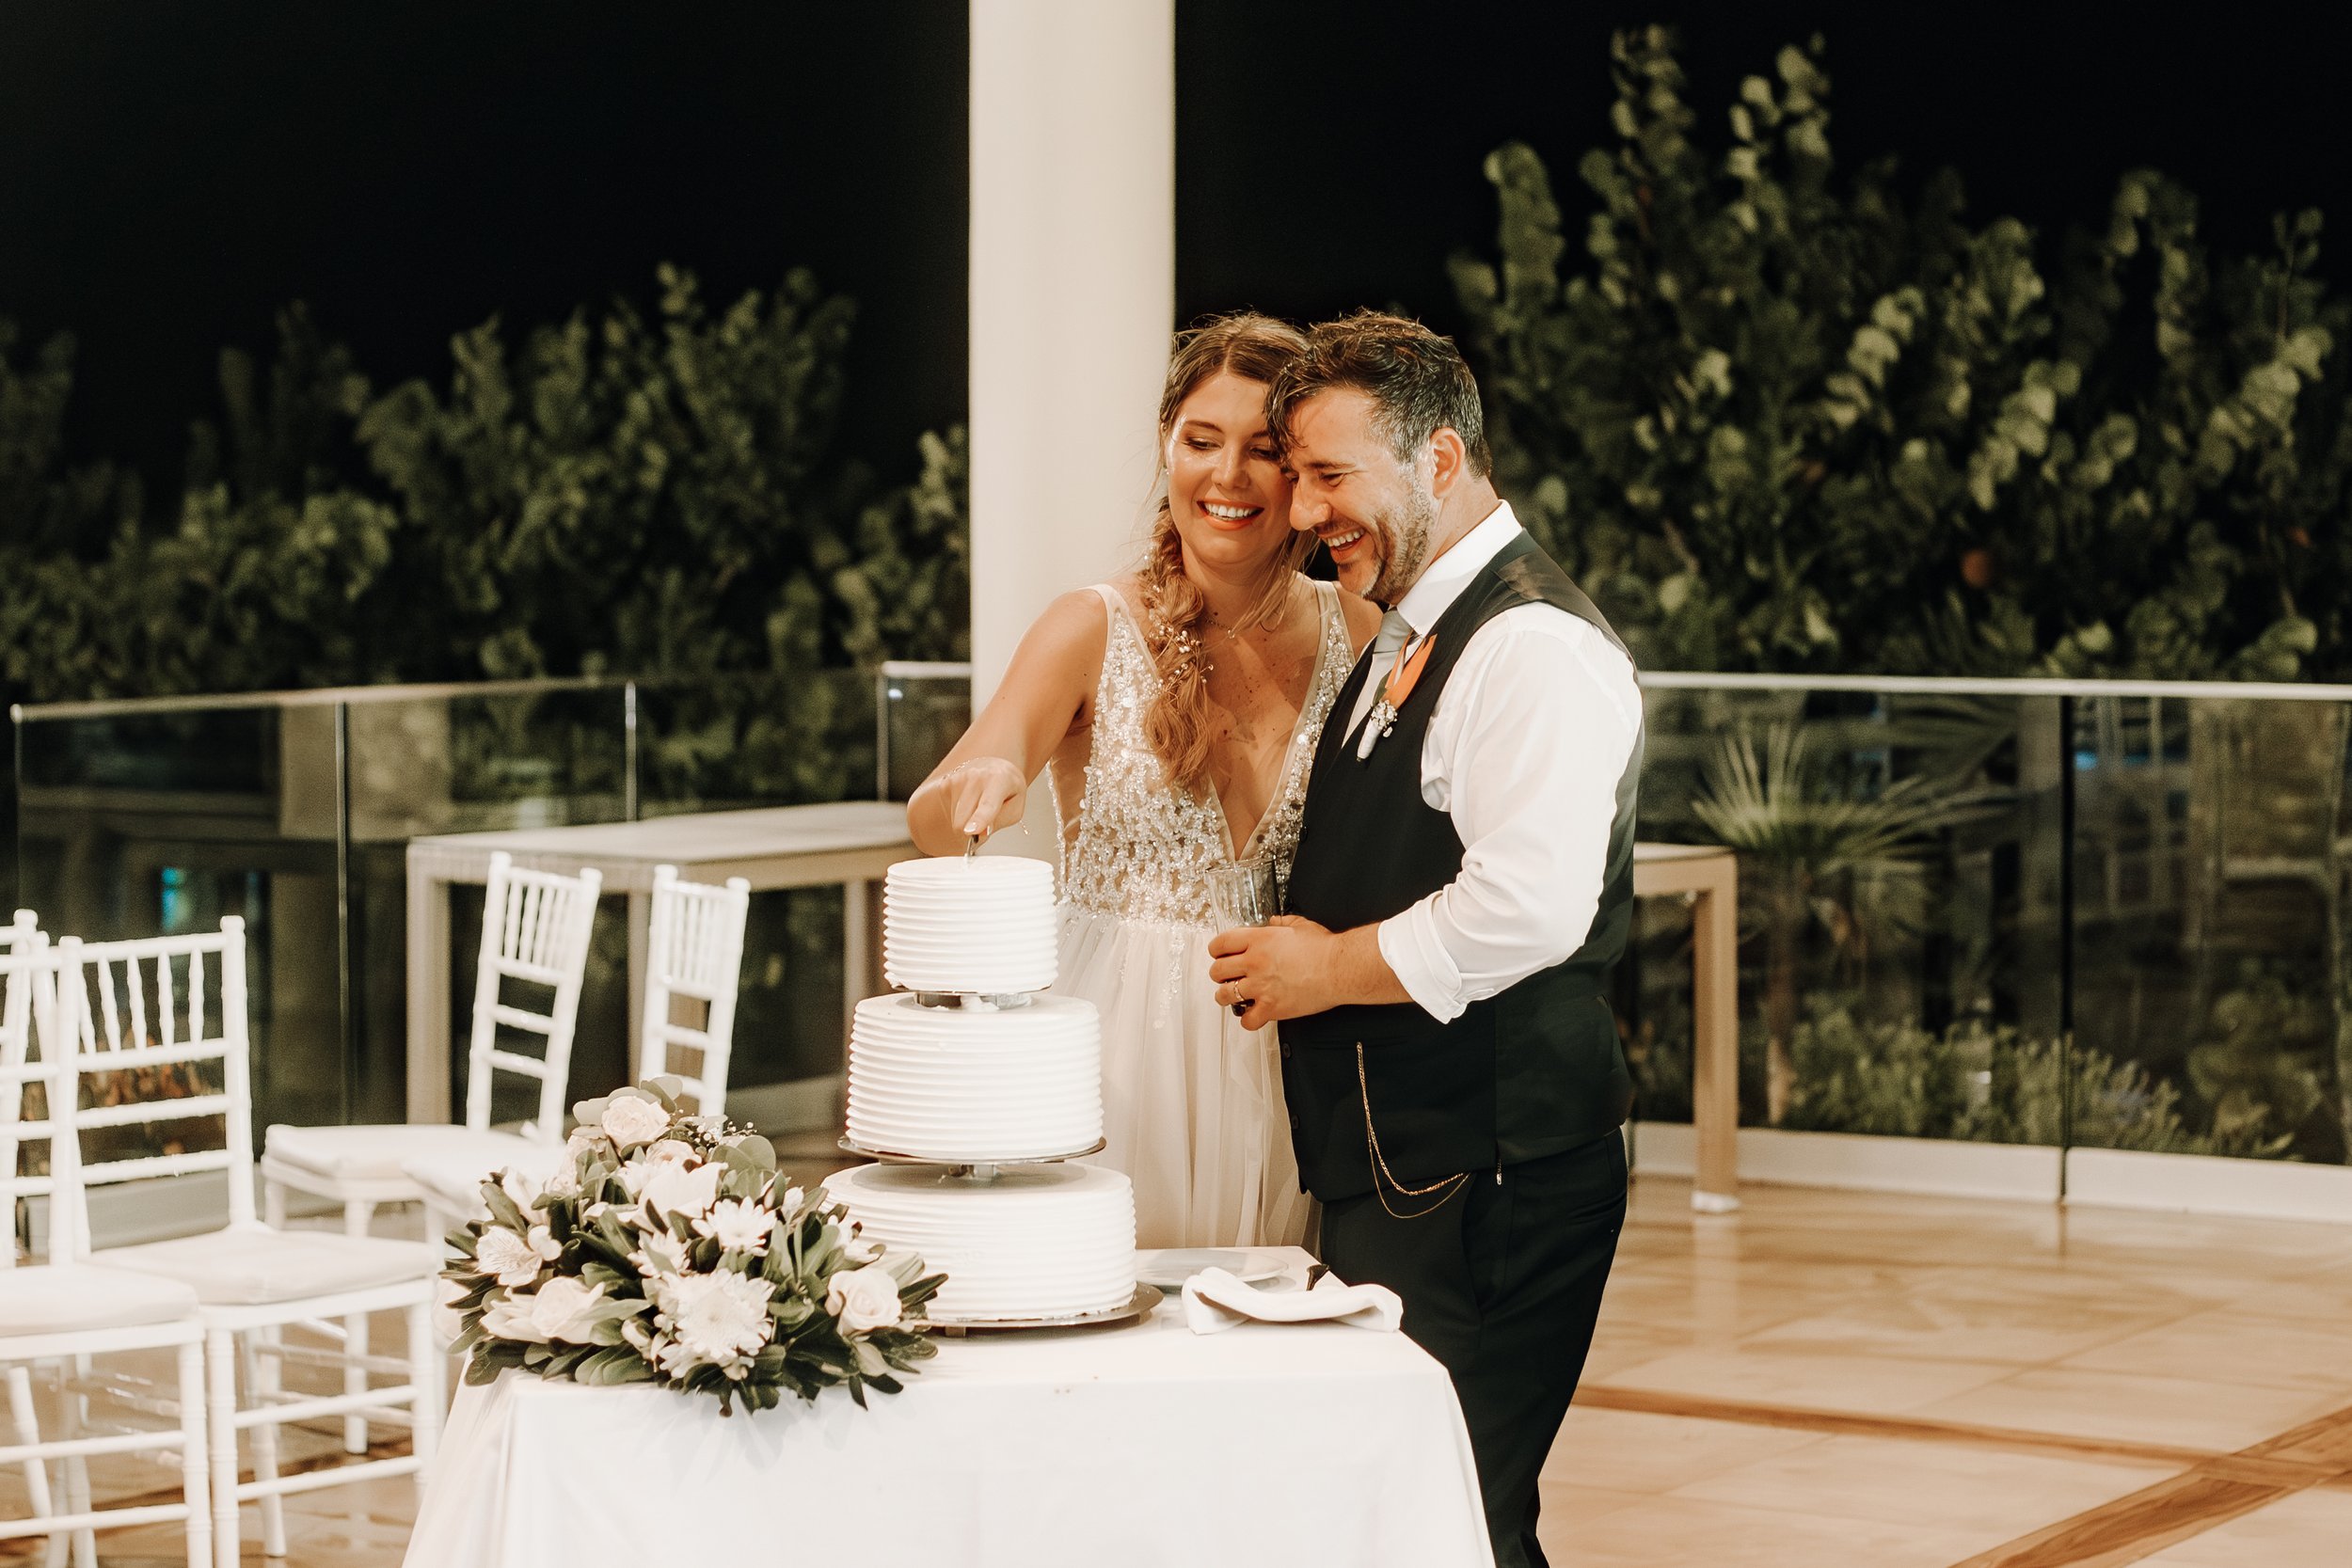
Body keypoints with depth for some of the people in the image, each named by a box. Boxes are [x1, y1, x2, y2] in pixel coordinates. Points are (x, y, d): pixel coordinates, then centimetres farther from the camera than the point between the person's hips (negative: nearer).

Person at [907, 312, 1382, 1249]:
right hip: (1119, 1054, -2)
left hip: (1285, 1057, 2)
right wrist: (976, 791, -34)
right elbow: (933, 823, -12)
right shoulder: (1095, 629, -2)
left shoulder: (1360, 636, 3)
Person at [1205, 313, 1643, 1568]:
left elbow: (1527, 909, -26)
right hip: (1391, 1169, 10)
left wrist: (1325, 968, -14)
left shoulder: (1534, 648, -15)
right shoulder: (1403, 639, 18)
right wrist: (1292, 956, 11)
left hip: (1482, 1180, -10)